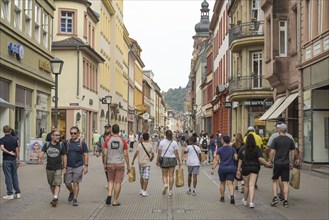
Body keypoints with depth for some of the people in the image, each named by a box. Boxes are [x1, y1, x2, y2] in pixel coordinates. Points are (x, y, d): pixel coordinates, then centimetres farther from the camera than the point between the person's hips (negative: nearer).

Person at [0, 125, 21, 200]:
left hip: (6, 160, -3)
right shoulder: (15, 139, 3)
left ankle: (10, 194, 3)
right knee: (15, 176, 10)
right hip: (14, 160, 4)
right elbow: (17, 150, 5)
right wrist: (19, 159, 11)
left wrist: (9, 152, -14)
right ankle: (18, 193, 11)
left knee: (8, 177, 0)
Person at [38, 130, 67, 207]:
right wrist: (39, 158, -33)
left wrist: (65, 167, -1)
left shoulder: (61, 145, 0)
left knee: (57, 184, -13)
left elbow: (64, 156, 3)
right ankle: (55, 198, 28)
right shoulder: (47, 145, 2)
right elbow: (42, 152, -11)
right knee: (51, 184, 13)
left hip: (58, 168, -2)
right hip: (49, 168, 2)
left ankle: (55, 199, -17)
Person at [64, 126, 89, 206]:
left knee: (76, 183, 2)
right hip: (68, 166, 2)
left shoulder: (82, 143, 0)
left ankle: (75, 199, 13)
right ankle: (71, 192, 33)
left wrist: (86, 166, -3)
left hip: (78, 166, -2)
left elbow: (85, 155, 1)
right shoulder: (67, 142, 4)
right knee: (67, 183, 3)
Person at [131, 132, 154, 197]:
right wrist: (151, 159, 19)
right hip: (147, 163, -3)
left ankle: (142, 190, 26)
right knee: (146, 178, -3)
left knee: (142, 177, 17)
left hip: (140, 163, 3)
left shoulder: (140, 145, -2)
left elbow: (136, 153, -6)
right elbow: (152, 155, -1)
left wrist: (133, 160, 2)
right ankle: (144, 191, -8)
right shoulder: (150, 146, -4)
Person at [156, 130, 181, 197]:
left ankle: (165, 184, -19)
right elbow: (176, 153, -6)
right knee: (171, 176, 7)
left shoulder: (162, 142, -3)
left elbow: (159, 153, -3)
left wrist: (157, 160, 7)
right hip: (172, 160, 0)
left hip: (164, 159, 0)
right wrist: (179, 161, 1)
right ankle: (170, 191, 9)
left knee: (164, 175, 10)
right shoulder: (174, 142, -4)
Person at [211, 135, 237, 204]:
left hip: (222, 168, 0)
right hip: (231, 168, 1)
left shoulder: (219, 150, -4)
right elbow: (236, 158, -5)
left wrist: (213, 168, -7)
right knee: (230, 183, -3)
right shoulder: (232, 149, 1)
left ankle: (222, 197, 23)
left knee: (222, 183, 16)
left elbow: (216, 160, -9)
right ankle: (232, 196, -23)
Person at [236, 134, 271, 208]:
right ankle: (251, 202, -9)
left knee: (246, 185, 13)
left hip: (246, 168, 0)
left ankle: (245, 200, 30)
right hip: (255, 168, 0)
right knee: (252, 185, -2)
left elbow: (240, 160, 0)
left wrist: (238, 170, 4)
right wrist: (267, 164, 0)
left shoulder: (242, 148, -1)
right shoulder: (257, 148, -4)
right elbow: (260, 158, -12)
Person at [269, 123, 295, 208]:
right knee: (285, 182, 5)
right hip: (286, 164, 2)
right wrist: (291, 163, 15)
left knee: (275, 180, 12)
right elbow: (293, 153, 6)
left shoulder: (276, 140, -6)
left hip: (277, 163, -2)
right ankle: (285, 201, 3)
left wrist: (270, 161, 2)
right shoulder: (290, 140, 4)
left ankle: (275, 197, -1)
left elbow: (272, 152, -10)